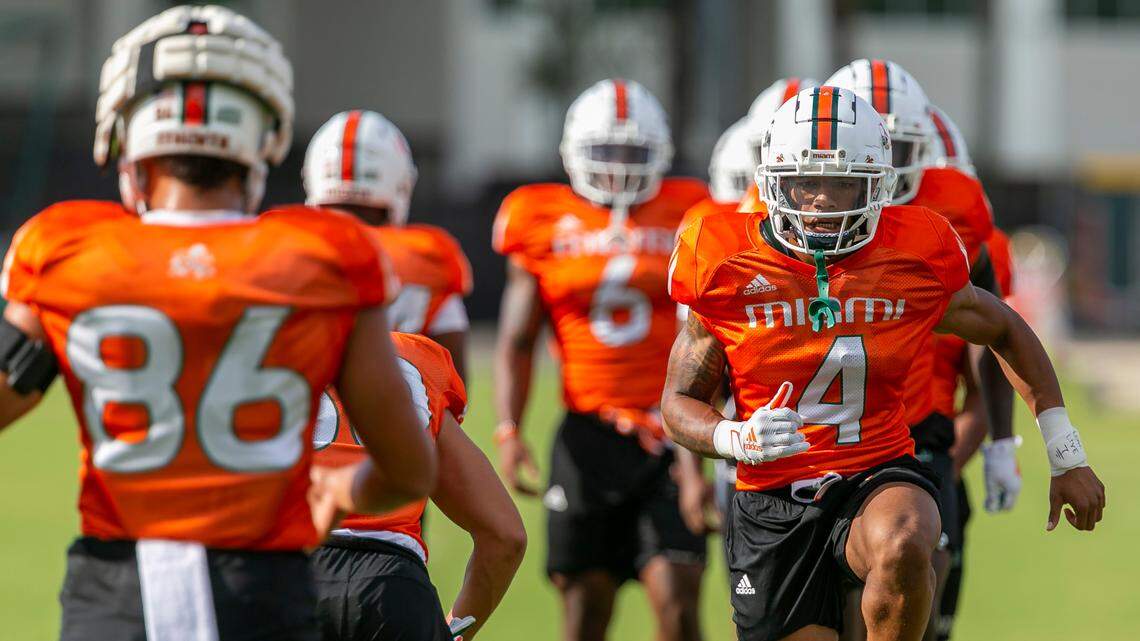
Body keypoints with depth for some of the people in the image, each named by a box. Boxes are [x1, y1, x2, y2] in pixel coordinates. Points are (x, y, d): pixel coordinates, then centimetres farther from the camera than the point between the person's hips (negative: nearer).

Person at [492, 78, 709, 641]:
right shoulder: (547, 226, 6)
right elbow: (516, 344, 7)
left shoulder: (684, 220, 5)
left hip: (669, 438, -1)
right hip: (588, 437, 1)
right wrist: (509, 431, -6)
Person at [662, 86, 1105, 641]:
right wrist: (736, 440, -21)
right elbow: (679, 402, 3)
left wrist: (1067, 456, 15)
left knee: (905, 550, -36)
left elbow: (1007, 333, 16)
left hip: (879, 478, -1)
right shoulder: (727, 267, -5)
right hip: (771, 506, 1)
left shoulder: (917, 259, -3)